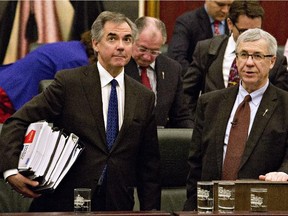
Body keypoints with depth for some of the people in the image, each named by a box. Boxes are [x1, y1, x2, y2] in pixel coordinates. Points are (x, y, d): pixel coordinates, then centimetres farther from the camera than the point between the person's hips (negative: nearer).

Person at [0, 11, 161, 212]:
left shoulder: (145, 97, 7)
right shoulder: (68, 82, -4)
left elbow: (150, 162, 11)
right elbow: (18, 123, -7)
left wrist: (150, 210, 5)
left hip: (118, 205, 3)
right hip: (64, 203, -3)